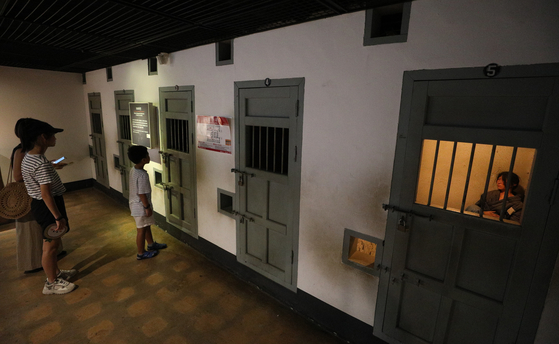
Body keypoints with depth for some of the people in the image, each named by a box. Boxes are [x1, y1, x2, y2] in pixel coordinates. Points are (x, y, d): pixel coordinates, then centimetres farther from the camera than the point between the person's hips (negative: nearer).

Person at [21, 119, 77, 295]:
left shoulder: (29, 157, 4)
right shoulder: (41, 163, -27)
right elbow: (46, 194, -28)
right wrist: (58, 217, -24)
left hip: (39, 205, 10)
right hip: (47, 206, -10)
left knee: (51, 243, 23)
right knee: (50, 245, 5)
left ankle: (56, 272, 40)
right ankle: (51, 283, 21)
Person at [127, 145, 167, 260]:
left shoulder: (133, 170, 0)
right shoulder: (142, 175, -29)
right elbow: (142, 194, -26)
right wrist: (147, 207, -16)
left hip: (135, 204, 9)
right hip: (141, 207, -9)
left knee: (147, 225, 24)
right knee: (141, 230, 7)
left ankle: (151, 244, 43)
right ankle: (141, 253, 23)